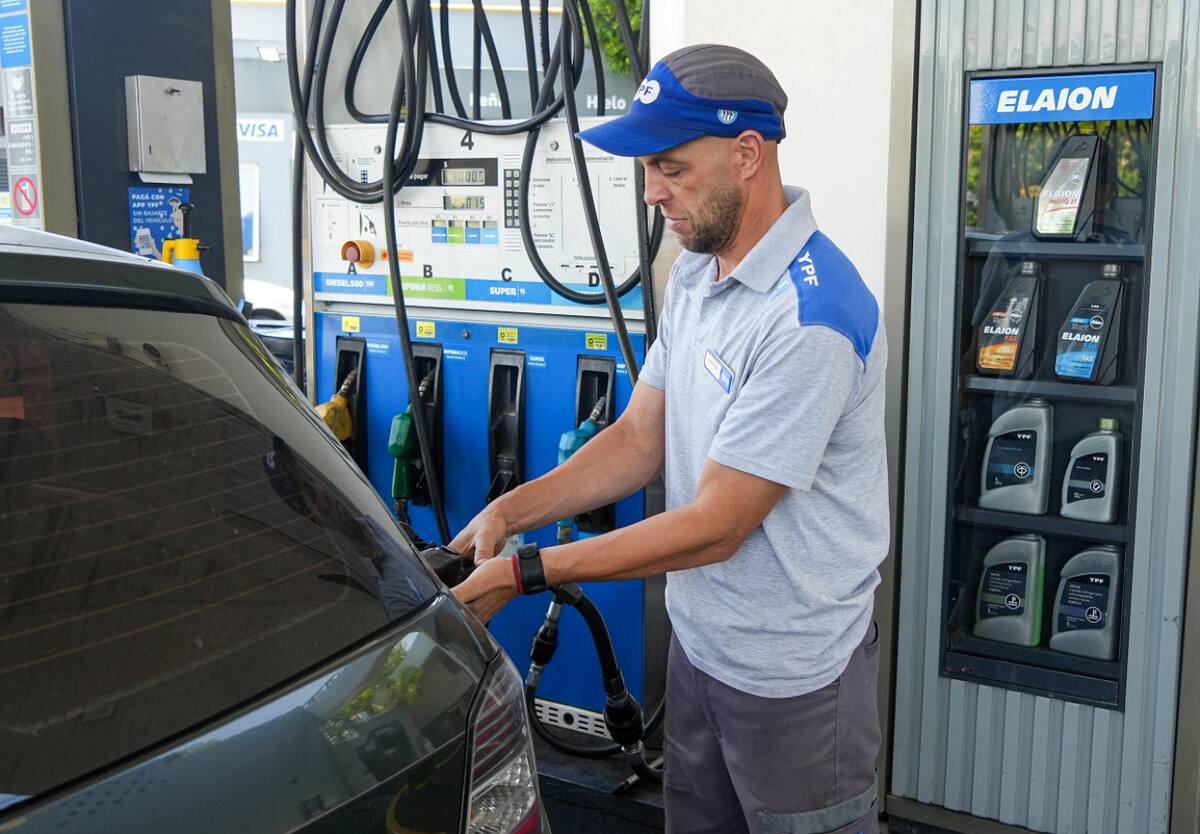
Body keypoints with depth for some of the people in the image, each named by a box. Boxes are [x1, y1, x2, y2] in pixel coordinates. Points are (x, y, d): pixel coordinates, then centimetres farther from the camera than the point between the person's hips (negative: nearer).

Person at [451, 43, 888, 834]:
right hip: (699, 644, 8)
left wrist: (524, 573, -22)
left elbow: (715, 526, -26)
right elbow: (640, 440, 7)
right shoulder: (695, 274, 3)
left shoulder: (811, 318, -28)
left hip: (792, 674, -8)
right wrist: (509, 512, -6)